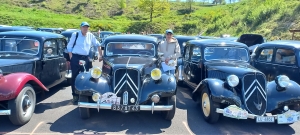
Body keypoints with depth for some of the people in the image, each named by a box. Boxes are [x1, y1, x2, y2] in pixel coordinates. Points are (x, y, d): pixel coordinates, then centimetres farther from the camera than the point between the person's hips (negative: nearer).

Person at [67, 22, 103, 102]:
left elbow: (98, 45, 19)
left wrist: (100, 55, 15)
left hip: (85, 58, 3)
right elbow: (69, 46, 3)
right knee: (75, 77, 2)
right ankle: (75, 95, 10)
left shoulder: (90, 35, 8)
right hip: (75, 58, -3)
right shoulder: (75, 34, 0)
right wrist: (71, 58, -4)